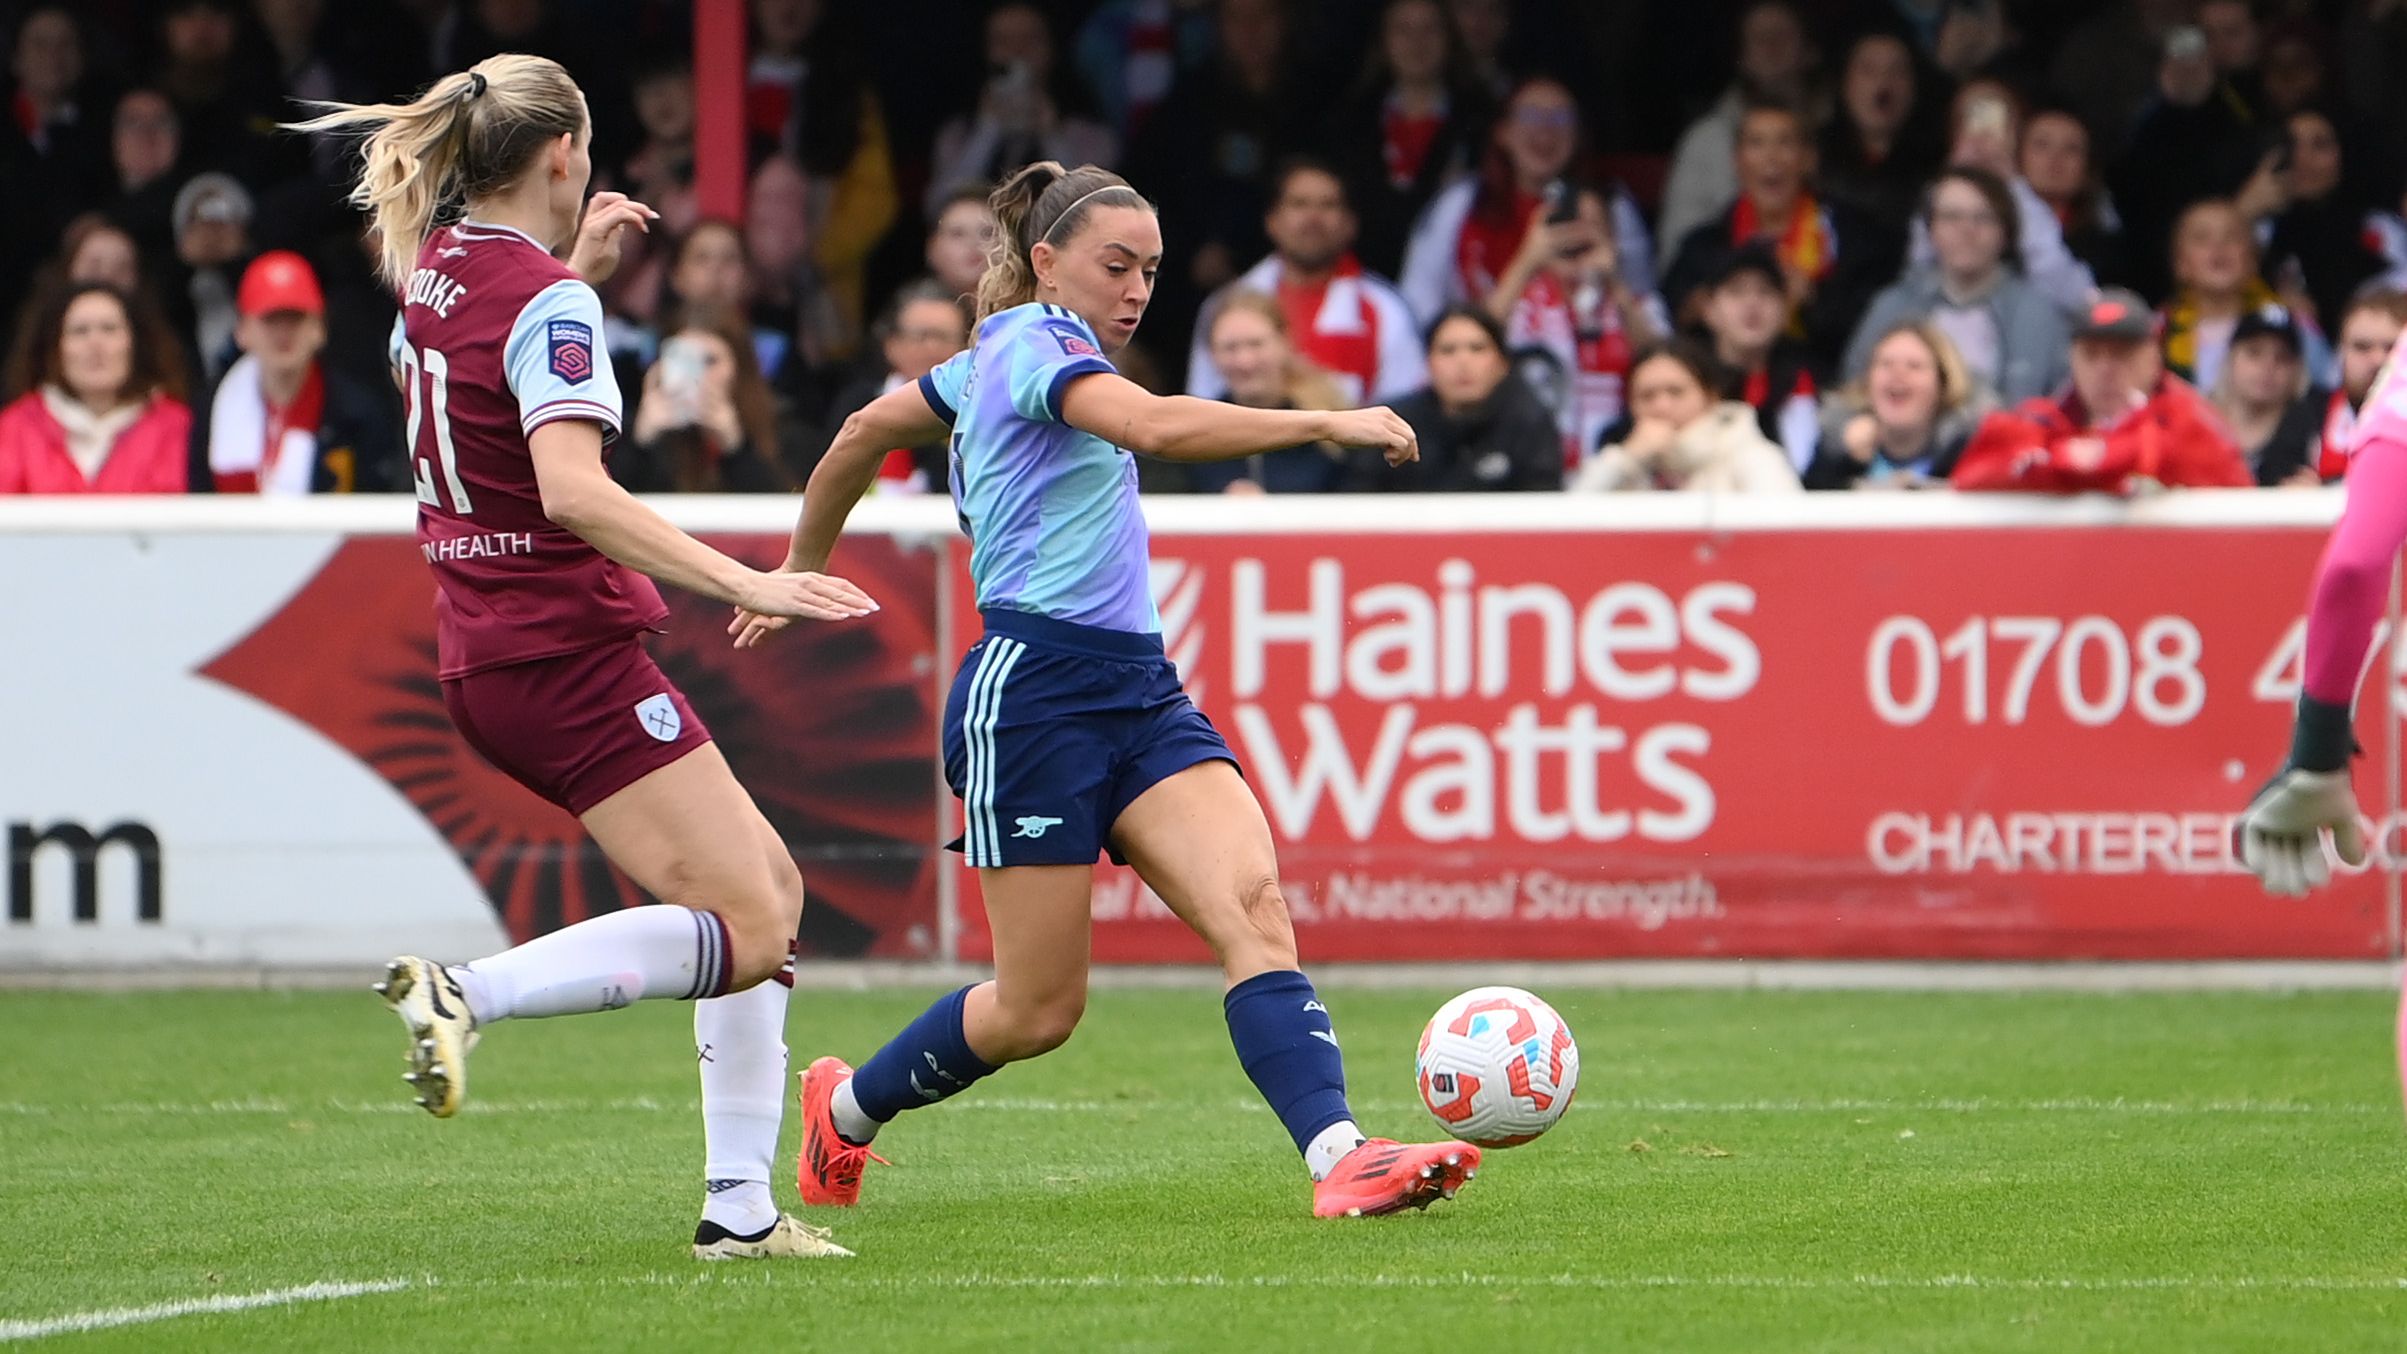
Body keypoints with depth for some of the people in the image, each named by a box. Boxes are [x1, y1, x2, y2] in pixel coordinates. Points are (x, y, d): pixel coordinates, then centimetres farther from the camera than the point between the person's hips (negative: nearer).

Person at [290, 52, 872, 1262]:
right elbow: (571, 490, -29)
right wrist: (745, 583, -31)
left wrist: (580, 262, 30)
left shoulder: (431, 265, 9)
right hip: (569, 657, -9)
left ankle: (738, 1206, 10)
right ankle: (470, 993, -21)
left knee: (766, 885, 14)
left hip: (482, 658, 9)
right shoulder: (546, 299, -16)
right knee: (747, 932, -9)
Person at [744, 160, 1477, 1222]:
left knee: (1254, 907, -16)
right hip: (1036, 688, -9)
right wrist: (1327, 423, -26)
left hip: (1137, 693, 9)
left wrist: (801, 568, 44)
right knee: (1039, 1009, 0)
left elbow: (865, 432, 32)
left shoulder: (995, 354, 19)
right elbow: (1157, 426, -28)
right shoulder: (1035, 340, -9)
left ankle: (1338, 1156, -32)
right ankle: (847, 1105, 27)